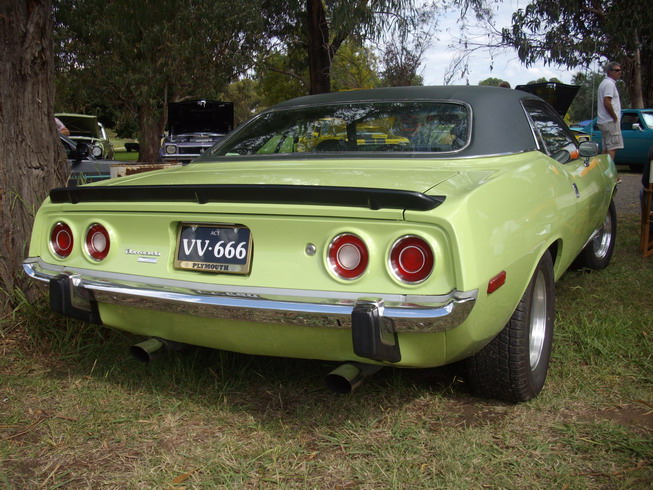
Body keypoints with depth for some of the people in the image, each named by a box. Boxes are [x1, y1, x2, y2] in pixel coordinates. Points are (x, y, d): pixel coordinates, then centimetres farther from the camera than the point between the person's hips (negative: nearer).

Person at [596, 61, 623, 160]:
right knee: (612, 148, -13)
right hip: (611, 122, -10)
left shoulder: (604, 83, 20)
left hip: (604, 121, 10)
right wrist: (615, 117, -14)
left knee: (606, 148, 11)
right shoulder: (610, 84, -12)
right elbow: (607, 103, -22)